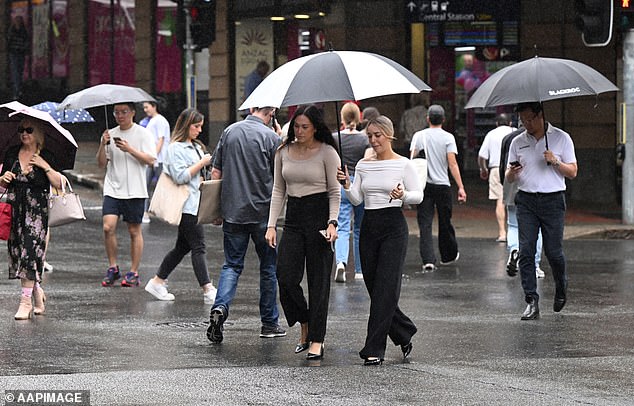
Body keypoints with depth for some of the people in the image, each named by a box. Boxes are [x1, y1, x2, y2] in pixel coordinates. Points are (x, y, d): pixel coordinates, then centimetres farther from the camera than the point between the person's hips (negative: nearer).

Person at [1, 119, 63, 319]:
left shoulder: (46, 156, 0)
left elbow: (58, 183, -4)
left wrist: (45, 166, -15)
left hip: (36, 210, -4)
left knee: (30, 251, -13)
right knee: (16, 250, 5)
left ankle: (26, 301, -12)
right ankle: (37, 292, 24)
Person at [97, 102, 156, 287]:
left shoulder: (142, 134, 0)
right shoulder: (110, 134, 11)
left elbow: (150, 160, -7)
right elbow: (102, 164, 9)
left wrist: (130, 150, -17)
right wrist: (103, 145, -7)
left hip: (134, 190, -3)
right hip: (112, 189, 3)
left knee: (134, 231, 3)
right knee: (108, 227, -11)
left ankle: (133, 273, 11)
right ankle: (112, 268, 3)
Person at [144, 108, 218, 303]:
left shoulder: (196, 147, 19)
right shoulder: (175, 148, -11)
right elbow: (180, 176, -19)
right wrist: (202, 163, -15)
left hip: (196, 203, 10)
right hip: (186, 205, -10)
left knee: (182, 246, 13)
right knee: (198, 247, -11)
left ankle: (157, 282, 21)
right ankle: (208, 290, -13)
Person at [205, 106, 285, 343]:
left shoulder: (229, 132, 4)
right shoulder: (270, 137, -9)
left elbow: (216, 173, 8)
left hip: (233, 211, 3)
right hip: (262, 212, -3)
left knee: (232, 265, 7)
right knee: (268, 266, 10)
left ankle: (220, 307, -17)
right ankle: (269, 323, 15)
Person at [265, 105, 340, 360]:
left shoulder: (327, 153, -4)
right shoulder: (284, 152, 8)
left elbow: (334, 192, -2)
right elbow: (278, 190, 13)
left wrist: (332, 222, -14)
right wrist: (271, 225, 5)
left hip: (319, 215, -4)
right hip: (293, 217, 4)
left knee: (318, 280, -2)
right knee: (286, 277, -6)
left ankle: (316, 340, 3)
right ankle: (305, 327, 16)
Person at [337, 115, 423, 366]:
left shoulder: (403, 164, -2)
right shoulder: (363, 165, 11)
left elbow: (419, 196, -1)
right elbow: (356, 200, 8)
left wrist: (403, 195, -20)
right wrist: (346, 185, -10)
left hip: (393, 226, -5)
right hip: (369, 227, 5)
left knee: (385, 289, -9)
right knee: (374, 287, 6)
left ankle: (374, 349, -8)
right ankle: (405, 334, 27)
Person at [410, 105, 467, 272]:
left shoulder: (419, 136, 2)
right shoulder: (448, 137, -3)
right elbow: (452, 164, -9)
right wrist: (461, 187, -9)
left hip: (423, 185, 0)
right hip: (442, 185, 0)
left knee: (425, 223, -2)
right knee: (445, 222, 15)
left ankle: (428, 260, -15)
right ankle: (448, 256, 31)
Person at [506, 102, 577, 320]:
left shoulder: (561, 138, 3)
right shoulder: (518, 142, 11)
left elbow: (573, 172, 4)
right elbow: (508, 176, 14)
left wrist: (555, 161, -14)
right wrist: (512, 173, -10)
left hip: (553, 200, -2)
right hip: (526, 201, 2)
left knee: (553, 251, -1)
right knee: (526, 251, -9)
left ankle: (561, 288, 29)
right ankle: (531, 302, -8)